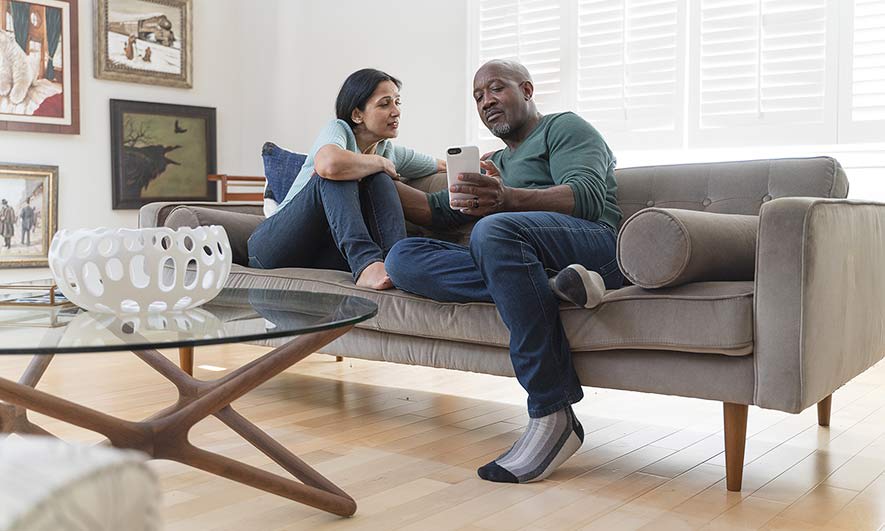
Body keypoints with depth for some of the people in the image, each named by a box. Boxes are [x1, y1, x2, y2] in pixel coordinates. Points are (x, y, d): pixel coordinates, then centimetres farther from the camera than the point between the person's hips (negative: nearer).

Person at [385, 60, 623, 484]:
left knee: (494, 230, -38)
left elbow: (589, 198, -7)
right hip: (514, 258, 6)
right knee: (403, 258, -15)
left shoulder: (564, 127, 13)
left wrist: (508, 199, -24)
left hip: (592, 244, -6)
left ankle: (553, 415, -36)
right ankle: (550, 288, -31)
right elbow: (437, 210, 33)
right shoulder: (494, 163, 36)